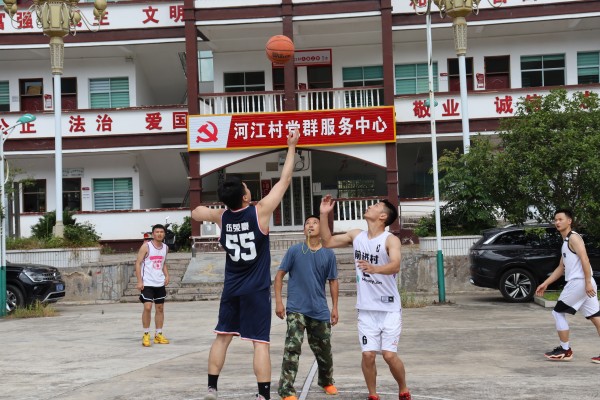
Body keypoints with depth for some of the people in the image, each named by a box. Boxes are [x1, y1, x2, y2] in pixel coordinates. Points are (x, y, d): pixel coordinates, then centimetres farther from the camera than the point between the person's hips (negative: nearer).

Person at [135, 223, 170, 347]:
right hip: (147, 283, -6)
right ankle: (146, 335, 1)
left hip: (160, 283, 6)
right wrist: (139, 281, -15)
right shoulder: (146, 246, -8)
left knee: (160, 308, 8)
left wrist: (166, 275, 3)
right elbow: (138, 263, -8)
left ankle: (158, 335, 17)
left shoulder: (165, 248, 9)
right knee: (147, 307, -11)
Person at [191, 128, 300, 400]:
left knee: (222, 337, 14)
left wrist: (211, 206, 33)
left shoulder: (221, 216, -1)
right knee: (260, 343, -4)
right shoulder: (260, 211, -14)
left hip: (231, 289, 4)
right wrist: (291, 147, 0)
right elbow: (285, 180, -7)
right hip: (257, 290, -4)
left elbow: (196, 212, 21)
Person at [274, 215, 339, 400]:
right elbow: (280, 275, -1)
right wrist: (278, 301, -9)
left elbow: (333, 281, 9)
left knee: (324, 349, 13)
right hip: (296, 308, -3)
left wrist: (334, 307, 4)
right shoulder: (294, 251, -2)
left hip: (320, 310, 3)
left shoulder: (329, 254, 3)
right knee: (293, 347, -15)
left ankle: (327, 381, 38)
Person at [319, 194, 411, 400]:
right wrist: (324, 215, 4)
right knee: (368, 354, -2)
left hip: (389, 308, -4)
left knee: (389, 354, -8)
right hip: (366, 308, 4)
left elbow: (395, 266, -31)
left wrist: (374, 268, -50)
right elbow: (327, 241, 14)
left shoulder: (391, 240, -13)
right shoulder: (356, 235, 5)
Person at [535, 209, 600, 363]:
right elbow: (561, 267, 27)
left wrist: (588, 282, -24)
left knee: (558, 313, 0)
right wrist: (545, 284, 25)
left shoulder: (573, 237, -7)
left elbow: (584, 259, -18)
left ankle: (565, 350, 4)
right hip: (582, 283, 10)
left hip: (579, 282, -10)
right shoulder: (566, 242, 23)